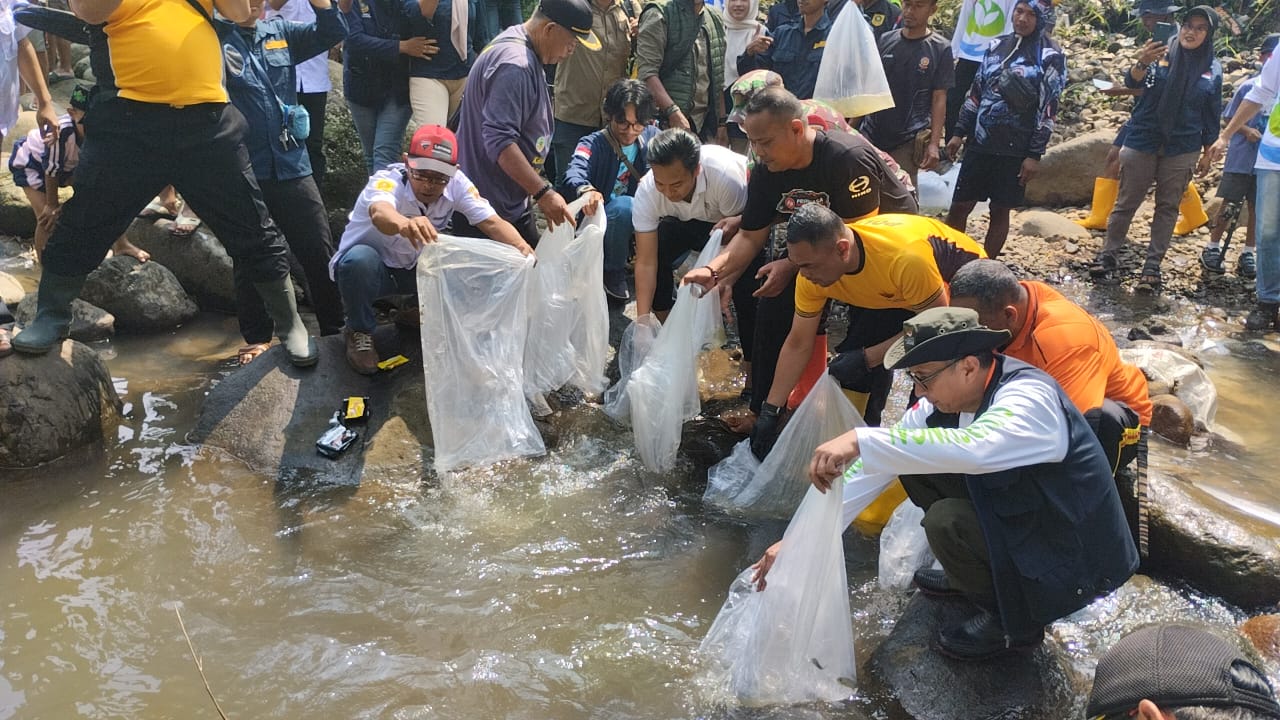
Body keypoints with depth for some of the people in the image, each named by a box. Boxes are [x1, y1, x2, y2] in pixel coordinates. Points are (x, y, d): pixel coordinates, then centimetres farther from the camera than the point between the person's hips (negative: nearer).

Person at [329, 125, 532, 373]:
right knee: (360, 260, -38)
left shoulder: (456, 183, -16)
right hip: (372, 268, -4)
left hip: (416, 268, 4)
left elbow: (492, 222, -27)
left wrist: (520, 246, -49)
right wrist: (404, 224, -79)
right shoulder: (388, 181, -30)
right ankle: (359, 331, -9)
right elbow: (380, 213, -54)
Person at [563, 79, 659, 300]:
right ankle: (613, 274, -12)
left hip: (640, 224, 4)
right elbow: (575, 172, -33)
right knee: (623, 205, -36)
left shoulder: (652, 137, 2)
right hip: (600, 222, -4)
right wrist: (586, 190, -57)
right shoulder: (594, 144, -13)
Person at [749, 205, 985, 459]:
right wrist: (770, 411, -12)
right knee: (851, 356, -10)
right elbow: (798, 345, -12)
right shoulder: (811, 273, -24)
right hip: (894, 298, 5)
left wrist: (867, 358, -29)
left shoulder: (905, 257, -43)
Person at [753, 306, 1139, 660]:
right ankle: (974, 572, 16)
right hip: (1021, 518, 8)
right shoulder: (945, 400, -7)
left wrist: (860, 441, -52)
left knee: (946, 521, -27)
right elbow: (868, 469, -7)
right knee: (915, 458, -2)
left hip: (1077, 562, -7)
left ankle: (1011, 619, 1)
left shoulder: (1029, 397, -28)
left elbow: (973, 449, -51)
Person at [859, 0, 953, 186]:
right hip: (871, 134, 3)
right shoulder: (885, 40, 9)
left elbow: (939, 99, -1)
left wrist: (934, 143, -10)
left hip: (908, 141, -3)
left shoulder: (940, 49, 0)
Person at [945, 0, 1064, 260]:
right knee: (959, 206, 3)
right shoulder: (996, 47, 10)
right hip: (979, 144, 4)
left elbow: (1047, 110, -7)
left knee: (1000, 212, 5)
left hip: (1015, 150, -4)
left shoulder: (1049, 56, -5)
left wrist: (1035, 154, -11)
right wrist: (960, 132, 8)